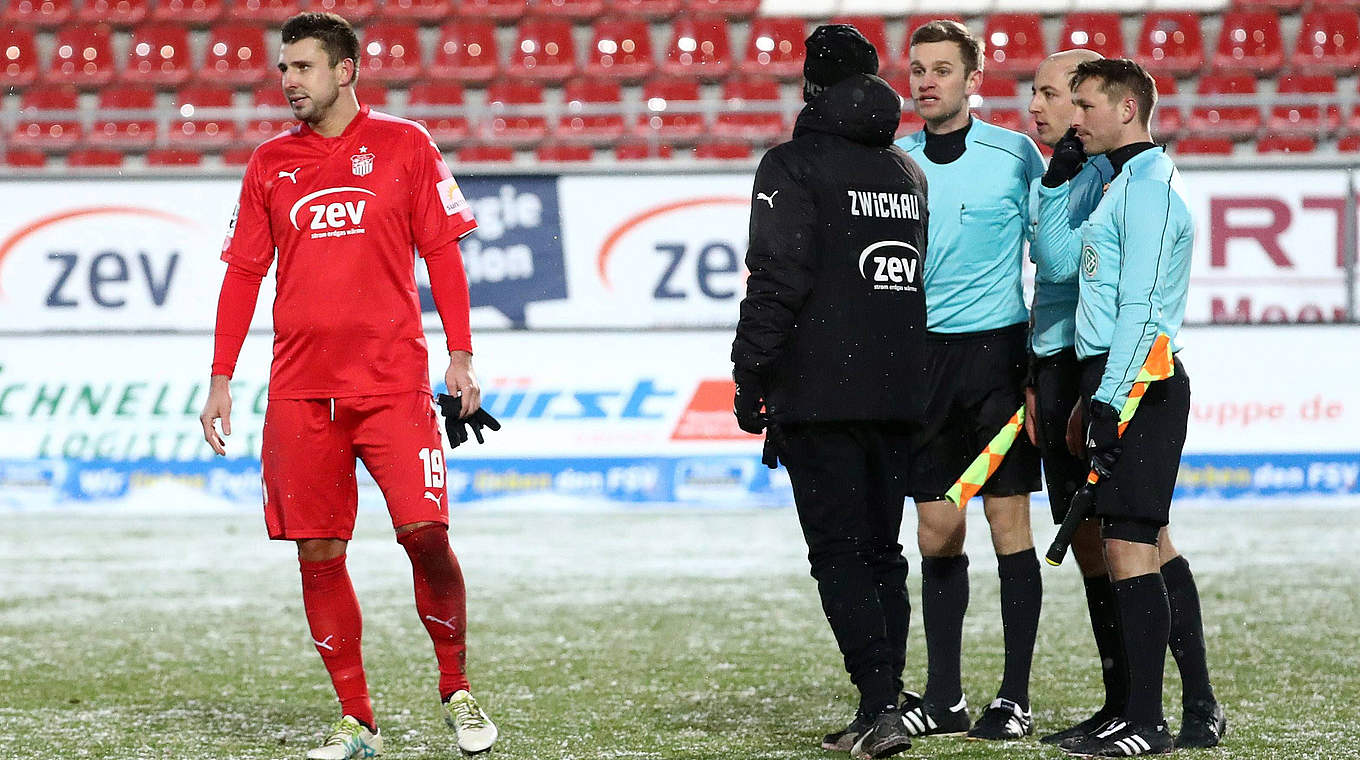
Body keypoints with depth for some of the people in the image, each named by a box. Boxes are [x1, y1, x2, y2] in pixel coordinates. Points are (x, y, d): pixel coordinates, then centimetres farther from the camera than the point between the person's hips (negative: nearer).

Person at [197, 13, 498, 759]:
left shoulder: (403, 145, 4)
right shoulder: (269, 163, 10)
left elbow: (442, 252, 5)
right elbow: (243, 272, 12)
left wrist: (460, 354, -1)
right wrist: (221, 378, 7)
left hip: (393, 382, -3)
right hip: (300, 390, 3)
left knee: (426, 535, -10)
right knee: (318, 555, 1)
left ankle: (457, 690, 10)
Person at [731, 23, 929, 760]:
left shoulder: (794, 165, -6)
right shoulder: (908, 172, 17)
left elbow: (777, 279, -13)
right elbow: (933, 277, 20)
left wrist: (751, 376, -8)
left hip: (820, 397, -6)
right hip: (899, 393, 6)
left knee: (839, 553, -7)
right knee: (881, 549, 12)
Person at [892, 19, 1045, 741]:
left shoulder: (1014, 154, -2)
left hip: (997, 350, -4)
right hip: (922, 356, 4)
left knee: (1009, 522, -4)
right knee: (935, 532, 5)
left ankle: (1015, 699, 0)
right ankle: (943, 697, 12)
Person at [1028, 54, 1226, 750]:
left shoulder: (1116, 173, -11)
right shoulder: (1052, 181, 17)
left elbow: (1063, 264, -20)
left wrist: (1057, 181, -13)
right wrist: (1035, 381, 19)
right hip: (1060, 370, 9)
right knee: (1085, 536, 9)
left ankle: (1201, 706, -8)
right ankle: (1121, 702, 16)